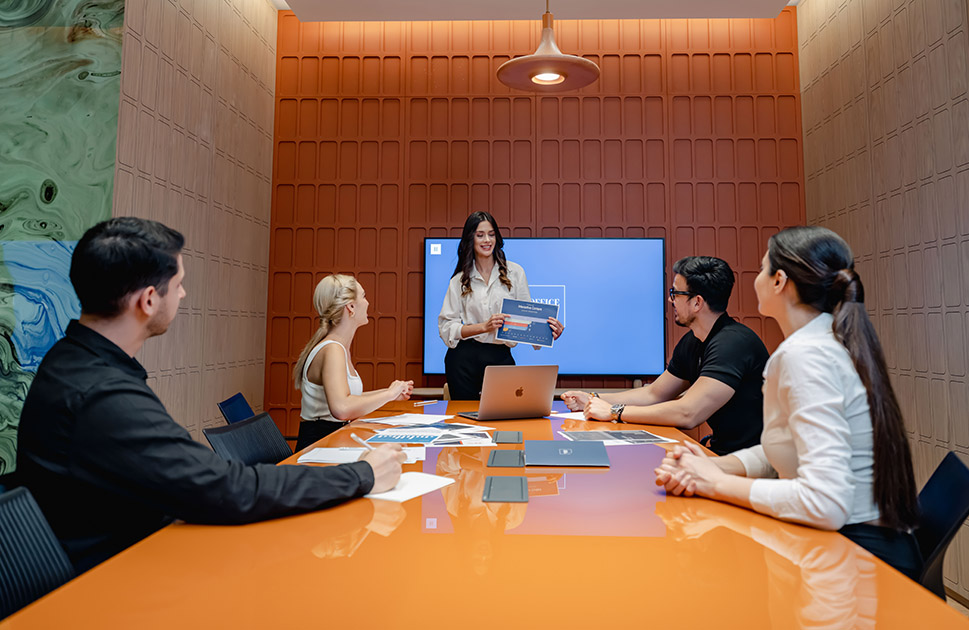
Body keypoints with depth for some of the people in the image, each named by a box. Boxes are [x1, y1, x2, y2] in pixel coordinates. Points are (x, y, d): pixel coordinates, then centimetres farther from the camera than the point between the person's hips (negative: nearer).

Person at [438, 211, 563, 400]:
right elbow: (446, 326, -1)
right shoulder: (459, 280, 5)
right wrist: (484, 326, -16)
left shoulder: (514, 272, 5)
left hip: (501, 358, 0)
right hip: (464, 358, 0)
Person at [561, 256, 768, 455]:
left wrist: (614, 411, -21)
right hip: (720, 451, 8)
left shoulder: (733, 343, -22)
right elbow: (654, 394, 17)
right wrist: (593, 400, 7)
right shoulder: (691, 343, 8)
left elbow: (687, 413, -30)